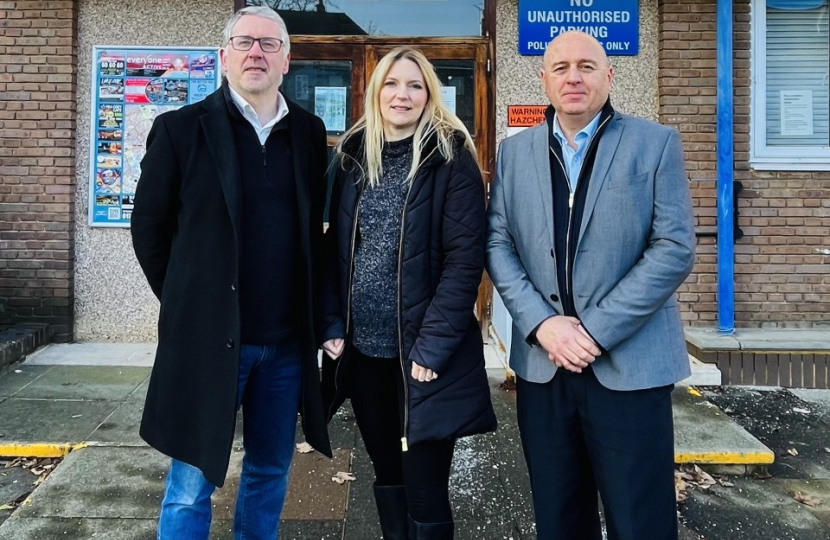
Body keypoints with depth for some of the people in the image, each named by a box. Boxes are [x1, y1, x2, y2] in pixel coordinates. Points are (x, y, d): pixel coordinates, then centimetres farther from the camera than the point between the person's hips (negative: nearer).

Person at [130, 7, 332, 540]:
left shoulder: (310, 132, 6)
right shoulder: (181, 129, -3)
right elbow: (149, 227, 2)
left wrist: (312, 312, 7)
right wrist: (185, 302, 2)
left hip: (288, 340, 3)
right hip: (208, 336, -3)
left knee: (271, 472, 17)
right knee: (192, 485, 8)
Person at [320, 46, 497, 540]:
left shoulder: (451, 158, -7)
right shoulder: (352, 155, 7)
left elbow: (466, 258, -13)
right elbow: (335, 248, 9)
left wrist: (433, 344, -17)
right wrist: (331, 324, 1)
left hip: (422, 351, -4)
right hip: (362, 349, 5)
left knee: (425, 491, 4)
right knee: (387, 476, 19)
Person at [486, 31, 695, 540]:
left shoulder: (657, 143, 0)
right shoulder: (515, 152, 9)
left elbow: (675, 248, -8)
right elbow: (498, 244, 4)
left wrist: (596, 330, -14)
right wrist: (541, 323, -10)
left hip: (631, 363, -2)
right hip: (541, 363, 3)